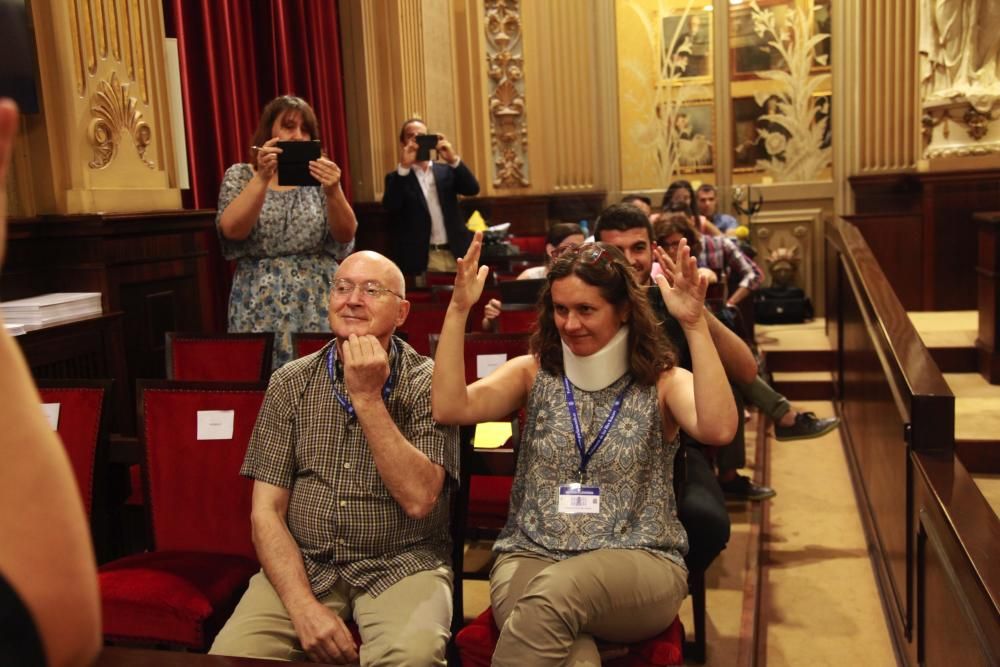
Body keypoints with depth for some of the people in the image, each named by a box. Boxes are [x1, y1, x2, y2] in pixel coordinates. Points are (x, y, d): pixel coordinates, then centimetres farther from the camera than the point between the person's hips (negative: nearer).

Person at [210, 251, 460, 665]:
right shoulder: (290, 383, 3)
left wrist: (368, 399, -20)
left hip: (400, 565, -2)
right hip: (301, 565, 3)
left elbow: (419, 498, -17)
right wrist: (304, 607, -14)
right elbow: (266, 512, 0)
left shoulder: (427, 383, -4)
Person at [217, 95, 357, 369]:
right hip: (261, 307, -1)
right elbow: (232, 230, -12)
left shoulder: (318, 177, 6)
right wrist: (262, 178, -22)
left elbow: (345, 236, -5)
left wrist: (333, 191, -22)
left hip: (318, 305, 1)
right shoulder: (241, 175, 5)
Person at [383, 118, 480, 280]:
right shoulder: (398, 177, 5)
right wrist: (404, 167, -21)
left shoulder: (446, 170, 13)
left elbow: (472, 189, -1)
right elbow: (390, 205, -13)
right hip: (421, 259, -3)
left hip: (455, 255, 3)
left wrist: (454, 160, -14)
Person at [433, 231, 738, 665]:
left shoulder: (662, 383, 2)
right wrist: (458, 310, -14)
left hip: (640, 567, 0)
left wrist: (695, 325, -26)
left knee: (558, 588, -35)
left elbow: (718, 429, -20)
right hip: (530, 556, 1)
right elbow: (450, 409, -8)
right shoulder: (533, 374, 8)